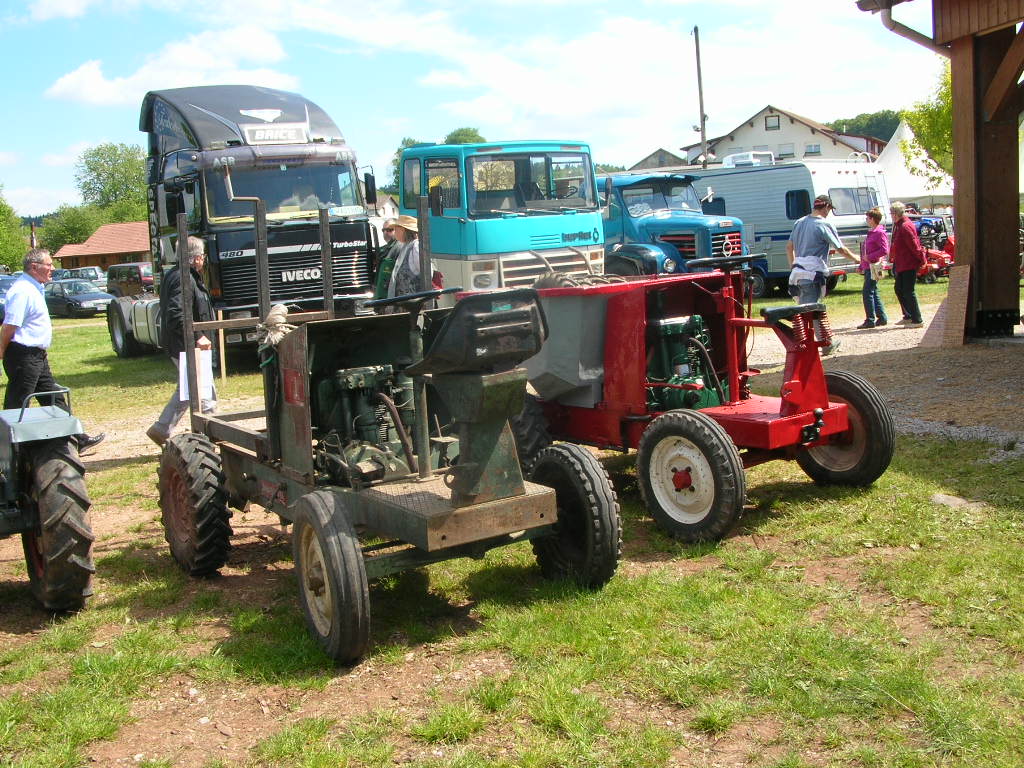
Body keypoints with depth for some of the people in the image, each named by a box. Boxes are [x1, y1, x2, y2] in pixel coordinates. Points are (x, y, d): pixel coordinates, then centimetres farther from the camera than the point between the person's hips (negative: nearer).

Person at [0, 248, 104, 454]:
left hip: (37, 356, 10)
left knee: (55, 399, 14)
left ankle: (76, 439, 20)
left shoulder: (34, 288, 13)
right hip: (24, 357, -10)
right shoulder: (23, 291, -19)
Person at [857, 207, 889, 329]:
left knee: (867, 293, -10)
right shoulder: (871, 233, 18)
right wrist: (861, 266, 24)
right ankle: (882, 318, 19)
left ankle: (870, 321, -8)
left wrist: (869, 257, -20)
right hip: (867, 267, 10)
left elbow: (884, 250, -21)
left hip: (873, 267, -10)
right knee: (873, 293, 13)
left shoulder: (880, 233, -12)